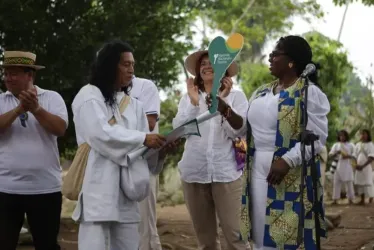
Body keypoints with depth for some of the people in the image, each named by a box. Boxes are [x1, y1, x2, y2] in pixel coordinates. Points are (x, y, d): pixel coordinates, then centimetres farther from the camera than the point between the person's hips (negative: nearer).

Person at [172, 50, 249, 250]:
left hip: (226, 172, -3)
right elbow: (178, 128, 0)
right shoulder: (189, 97, 13)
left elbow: (238, 131, -7)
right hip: (194, 173, 3)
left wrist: (223, 103, -20)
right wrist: (194, 102, -11)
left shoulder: (236, 96, 5)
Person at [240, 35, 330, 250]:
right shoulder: (261, 93, 15)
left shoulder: (309, 92, -8)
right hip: (257, 170, 7)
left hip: (291, 174, -7)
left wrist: (287, 161, -24)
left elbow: (316, 137, -14)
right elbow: (248, 127, 17)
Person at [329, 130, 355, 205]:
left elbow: (355, 155, 7)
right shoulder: (336, 145, 10)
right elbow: (330, 155, 5)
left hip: (347, 166, -1)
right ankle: (335, 199, -3)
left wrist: (348, 156, -12)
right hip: (338, 166, 1)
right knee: (337, 182, -4)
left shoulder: (350, 145, 8)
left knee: (349, 183, -1)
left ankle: (350, 199, 5)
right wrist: (336, 153, -15)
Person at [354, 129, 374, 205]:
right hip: (359, 168, 5)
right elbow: (355, 156, 11)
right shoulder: (358, 145, 11)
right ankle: (362, 200, 14)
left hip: (367, 167, -5)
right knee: (360, 183, 6)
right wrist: (355, 165, -8)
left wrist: (363, 166, -20)